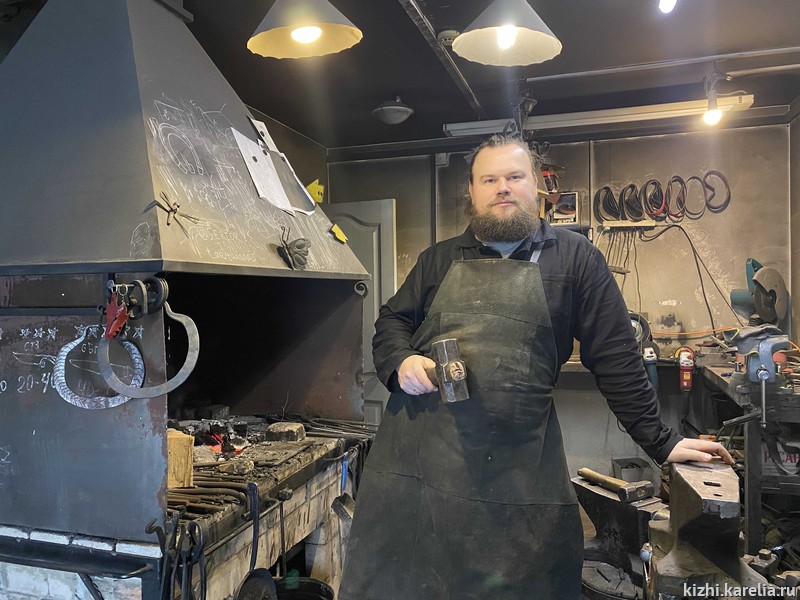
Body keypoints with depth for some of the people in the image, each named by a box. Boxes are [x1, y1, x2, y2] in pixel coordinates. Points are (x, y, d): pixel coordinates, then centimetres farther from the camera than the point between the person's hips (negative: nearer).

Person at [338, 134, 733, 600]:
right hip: (417, 452, 3)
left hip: (521, 469, -2)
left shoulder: (574, 258, 3)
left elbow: (615, 355, 3)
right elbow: (392, 321, 17)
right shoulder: (440, 259, 11)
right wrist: (400, 362, -4)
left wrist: (660, 441, 2)